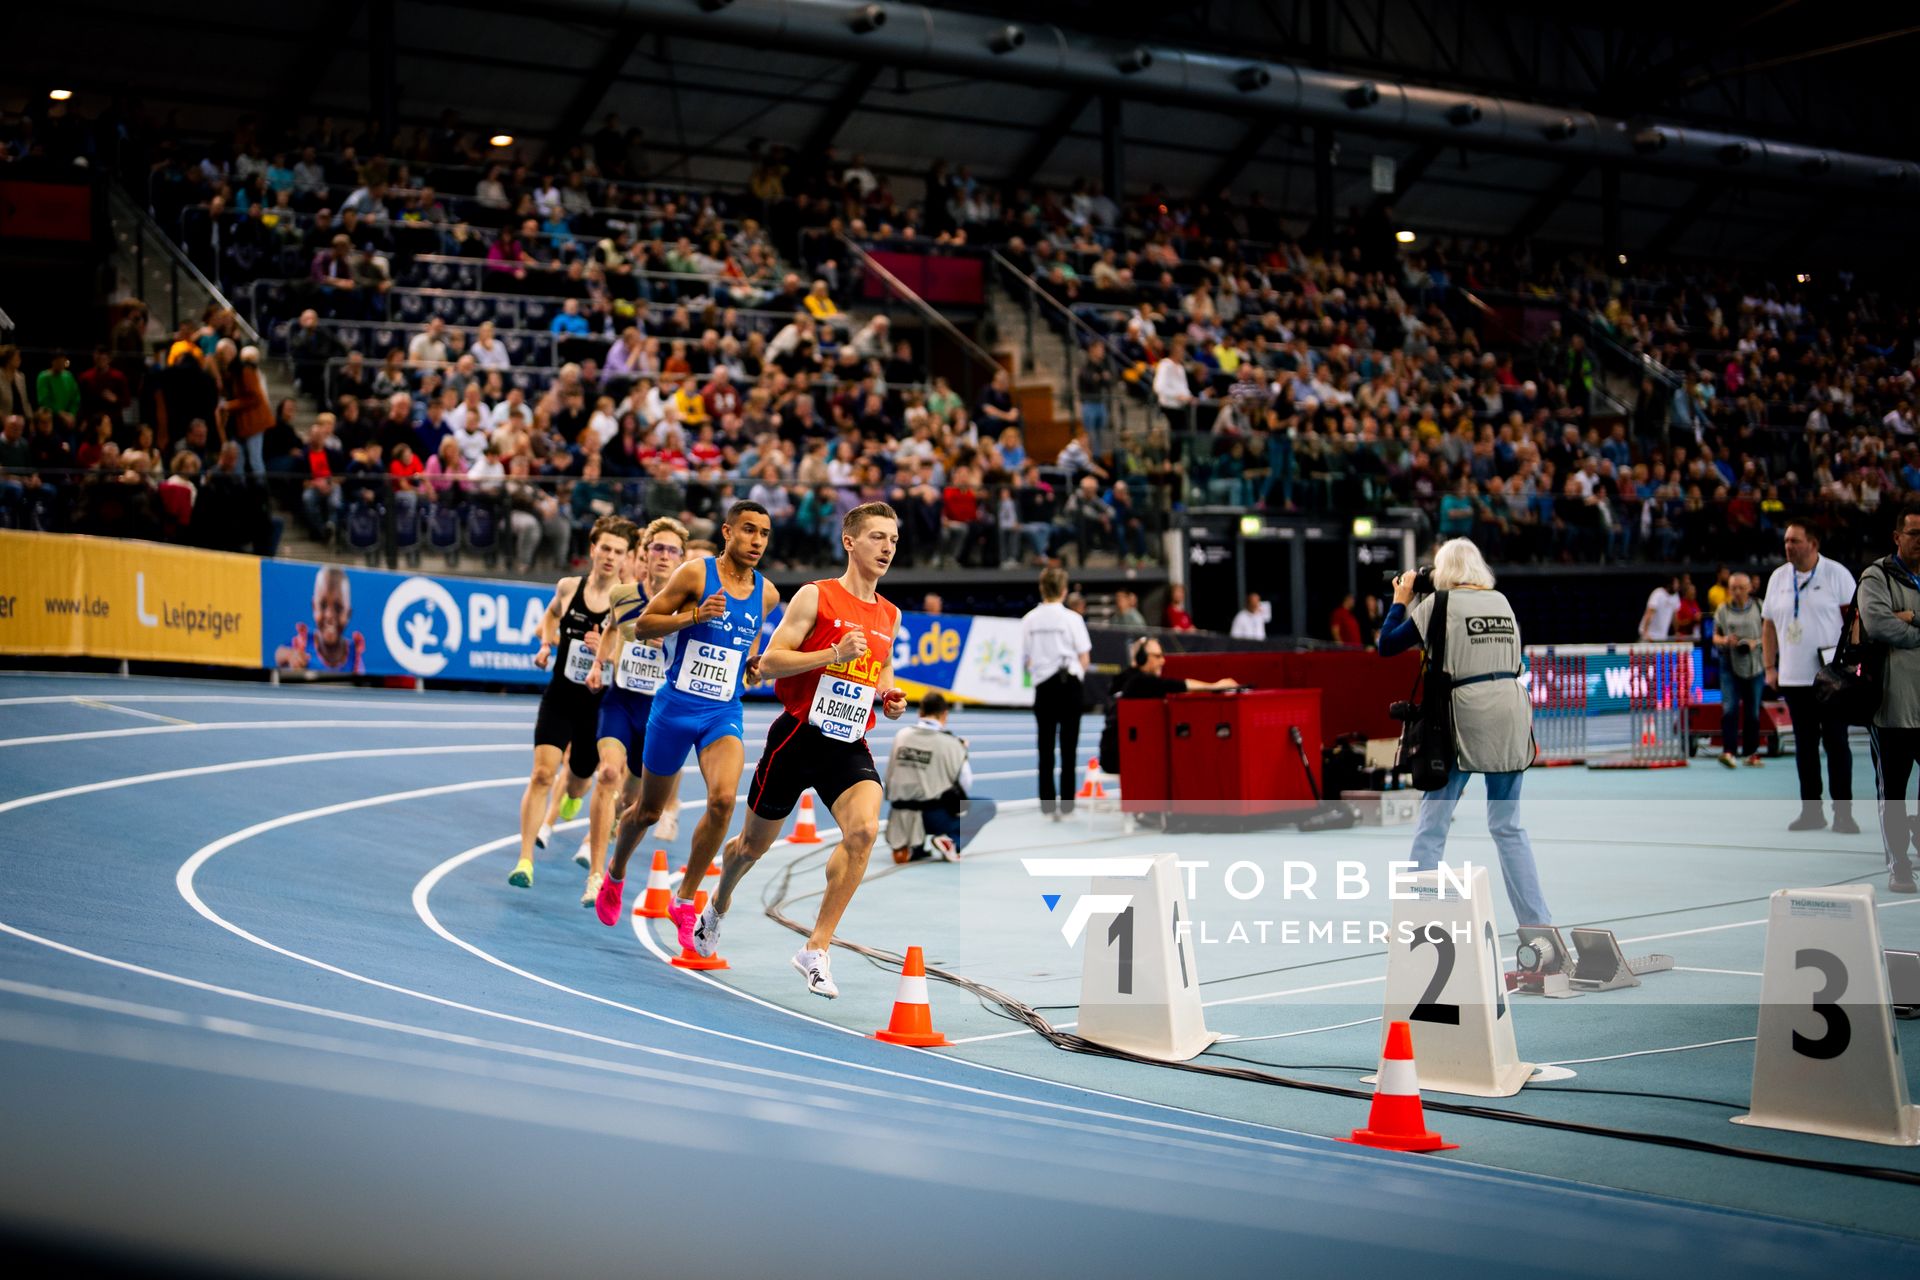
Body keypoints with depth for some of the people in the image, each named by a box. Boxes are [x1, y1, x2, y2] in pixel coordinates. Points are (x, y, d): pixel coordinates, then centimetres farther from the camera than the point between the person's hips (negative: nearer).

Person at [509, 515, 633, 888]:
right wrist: (546, 644, 4)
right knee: (542, 773, -17)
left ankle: (567, 800, 58)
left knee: (579, 781, 17)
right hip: (559, 697, 1)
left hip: (599, 704, 0)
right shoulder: (568, 588, -3)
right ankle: (525, 861, -14)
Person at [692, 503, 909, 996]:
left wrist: (890, 699, 5)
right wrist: (835, 654, -22)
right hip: (799, 734, -3)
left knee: (864, 829, -24)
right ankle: (718, 905, 47)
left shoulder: (889, 616, 10)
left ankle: (816, 948, -17)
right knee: (755, 842, 13)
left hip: (849, 743, 3)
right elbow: (770, 662, -11)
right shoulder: (816, 596, -7)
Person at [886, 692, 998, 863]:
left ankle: (913, 848, 8)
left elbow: (890, 777, 6)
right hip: (935, 817, -6)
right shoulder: (950, 743, -10)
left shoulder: (901, 736, 2)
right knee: (988, 807, 13)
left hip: (901, 819, 6)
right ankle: (951, 842, -6)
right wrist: (962, 752, 10)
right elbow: (965, 785, -4)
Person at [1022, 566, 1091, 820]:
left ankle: (1047, 803, 8)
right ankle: (1066, 803, 1)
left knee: (1045, 747, 9)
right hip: (1068, 683, -3)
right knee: (1068, 746, 3)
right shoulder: (1072, 618, -7)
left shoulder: (1029, 620, 1)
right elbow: (1084, 658, -5)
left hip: (1043, 685, 3)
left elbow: (1027, 658, 3)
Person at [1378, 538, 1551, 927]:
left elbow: (1387, 646, 3)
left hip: (1465, 714, -4)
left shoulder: (1439, 603, 0)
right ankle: (1537, 921, 10)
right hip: (1510, 714, 5)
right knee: (1509, 826, 12)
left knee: (1432, 826, 1)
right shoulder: (1501, 601, 13)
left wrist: (1400, 601, 18)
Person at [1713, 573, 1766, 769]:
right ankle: (1729, 751, -18)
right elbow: (1715, 636, 10)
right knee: (1729, 708, -13)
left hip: (1754, 663, 0)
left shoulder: (1759, 608, 2)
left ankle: (1751, 752, 15)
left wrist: (1755, 642, -14)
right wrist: (1725, 640, -11)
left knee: (1753, 711, 5)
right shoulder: (1723, 610, 5)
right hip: (1730, 664, 0)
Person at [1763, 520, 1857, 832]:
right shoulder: (1778, 578, 10)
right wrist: (1770, 668, 9)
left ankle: (1843, 813, 2)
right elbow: (1768, 624, 15)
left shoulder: (1836, 573, -2)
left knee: (1836, 743, -3)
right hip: (1794, 677, 4)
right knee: (1805, 745, 7)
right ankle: (1811, 811, 13)